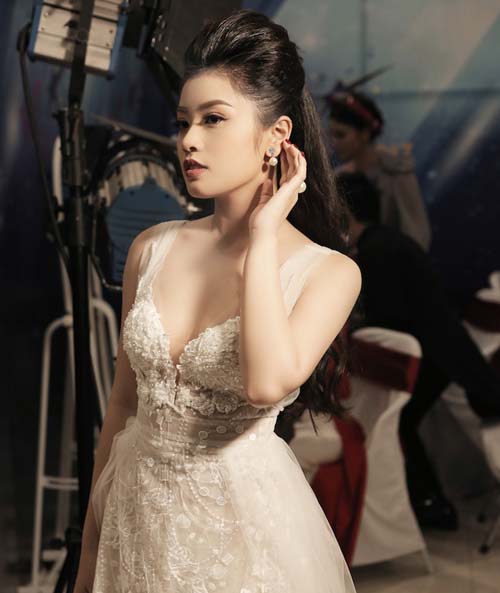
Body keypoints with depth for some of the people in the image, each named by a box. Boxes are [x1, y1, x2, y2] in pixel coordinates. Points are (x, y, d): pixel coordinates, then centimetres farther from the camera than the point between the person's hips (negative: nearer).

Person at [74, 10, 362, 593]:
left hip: (245, 514, -3)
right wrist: (90, 544, 10)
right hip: (137, 509, 4)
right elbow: (122, 401, 6)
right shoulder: (152, 248, -2)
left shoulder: (329, 271, -12)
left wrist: (263, 232, -21)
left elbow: (268, 383, -30)